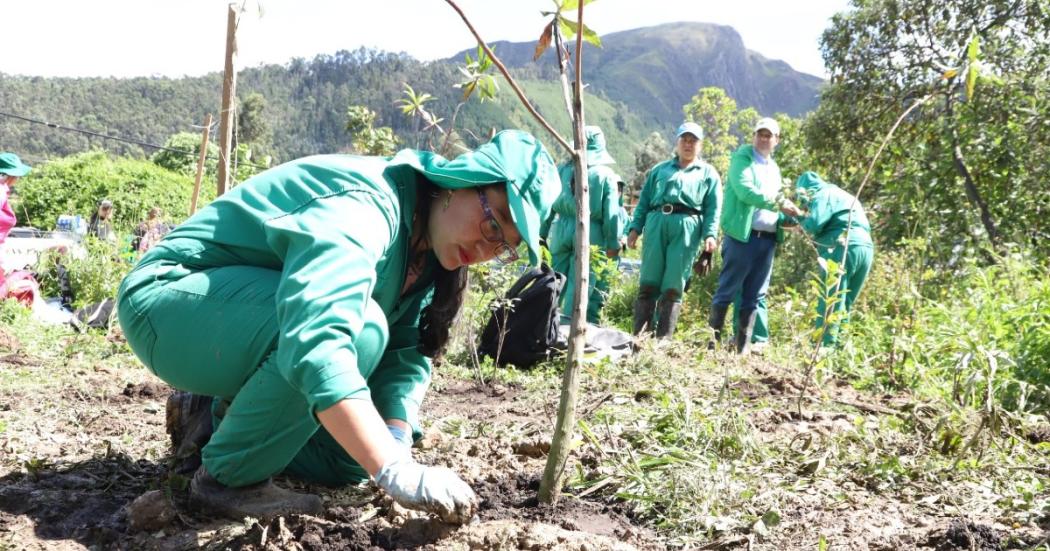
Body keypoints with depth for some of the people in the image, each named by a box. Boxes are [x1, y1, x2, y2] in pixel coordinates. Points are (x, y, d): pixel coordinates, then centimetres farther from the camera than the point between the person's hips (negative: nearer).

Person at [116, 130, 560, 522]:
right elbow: (317, 341, -45)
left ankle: (222, 415, 19)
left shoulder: (429, 247, 0)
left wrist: (397, 441, -21)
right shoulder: (363, 206, -31)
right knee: (358, 326, -32)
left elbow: (406, 353, -4)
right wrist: (395, 471, -48)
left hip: (252, 314, 9)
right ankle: (227, 476, -15)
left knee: (348, 456, 2)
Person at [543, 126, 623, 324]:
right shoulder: (606, 174, -2)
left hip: (562, 230, 3)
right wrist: (613, 243, 2)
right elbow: (611, 213, -4)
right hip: (590, 233, -2)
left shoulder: (563, 169, 3)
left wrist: (542, 234, 12)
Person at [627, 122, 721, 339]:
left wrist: (710, 235, -7)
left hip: (687, 227, -2)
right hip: (656, 223, 2)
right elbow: (644, 201, 19)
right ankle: (639, 335, -5)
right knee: (648, 283, -5)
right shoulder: (659, 170, 25)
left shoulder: (708, 173, 20)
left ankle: (664, 338, -5)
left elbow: (713, 208, 9)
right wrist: (635, 228, 5)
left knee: (673, 287, -6)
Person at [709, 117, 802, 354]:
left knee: (754, 296, 7)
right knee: (727, 291, -5)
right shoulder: (742, 157, -1)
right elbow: (746, 191, -17)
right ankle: (712, 342, -2)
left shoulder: (774, 168, 21)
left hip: (767, 238, 7)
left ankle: (744, 347, 12)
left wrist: (788, 219, 4)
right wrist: (779, 203, -18)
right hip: (743, 235, -7)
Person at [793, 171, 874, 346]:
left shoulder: (823, 195, 2)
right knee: (843, 305, 13)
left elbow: (814, 225, -12)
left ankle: (825, 347, -11)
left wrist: (802, 219, 8)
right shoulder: (841, 195, 30)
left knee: (829, 304, -8)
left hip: (844, 248, -9)